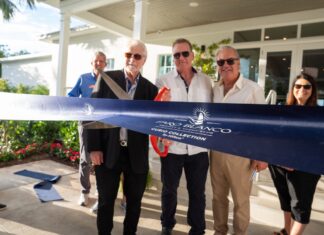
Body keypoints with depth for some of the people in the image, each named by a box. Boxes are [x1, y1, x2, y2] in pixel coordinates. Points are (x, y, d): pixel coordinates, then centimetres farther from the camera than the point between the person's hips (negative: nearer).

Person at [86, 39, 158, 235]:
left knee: (134, 201, 16)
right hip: (108, 152, -1)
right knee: (106, 200, 15)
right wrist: (94, 147, -7)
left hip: (137, 155, 2)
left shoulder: (150, 88, 3)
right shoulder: (107, 79, -2)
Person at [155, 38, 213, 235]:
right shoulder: (163, 81, -3)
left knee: (197, 192, 16)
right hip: (172, 147, -1)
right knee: (169, 190, 17)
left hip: (199, 148, 1)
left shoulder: (206, 81, 3)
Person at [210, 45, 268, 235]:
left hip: (241, 154, -4)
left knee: (241, 200, 13)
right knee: (218, 196, 19)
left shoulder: (253, 89, -11)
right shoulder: (215, 89, 5)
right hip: (216, 151, 5)